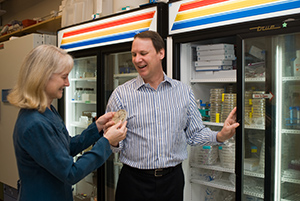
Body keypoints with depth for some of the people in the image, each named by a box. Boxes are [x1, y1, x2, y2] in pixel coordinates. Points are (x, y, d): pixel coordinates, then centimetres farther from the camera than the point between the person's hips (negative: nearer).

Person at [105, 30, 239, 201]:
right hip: (134, 181, -2)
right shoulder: (121, 94, -5)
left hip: (173, 180, 2)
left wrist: (219, 136, -9)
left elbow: (195, 133, 8)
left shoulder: (184, 91, 3)